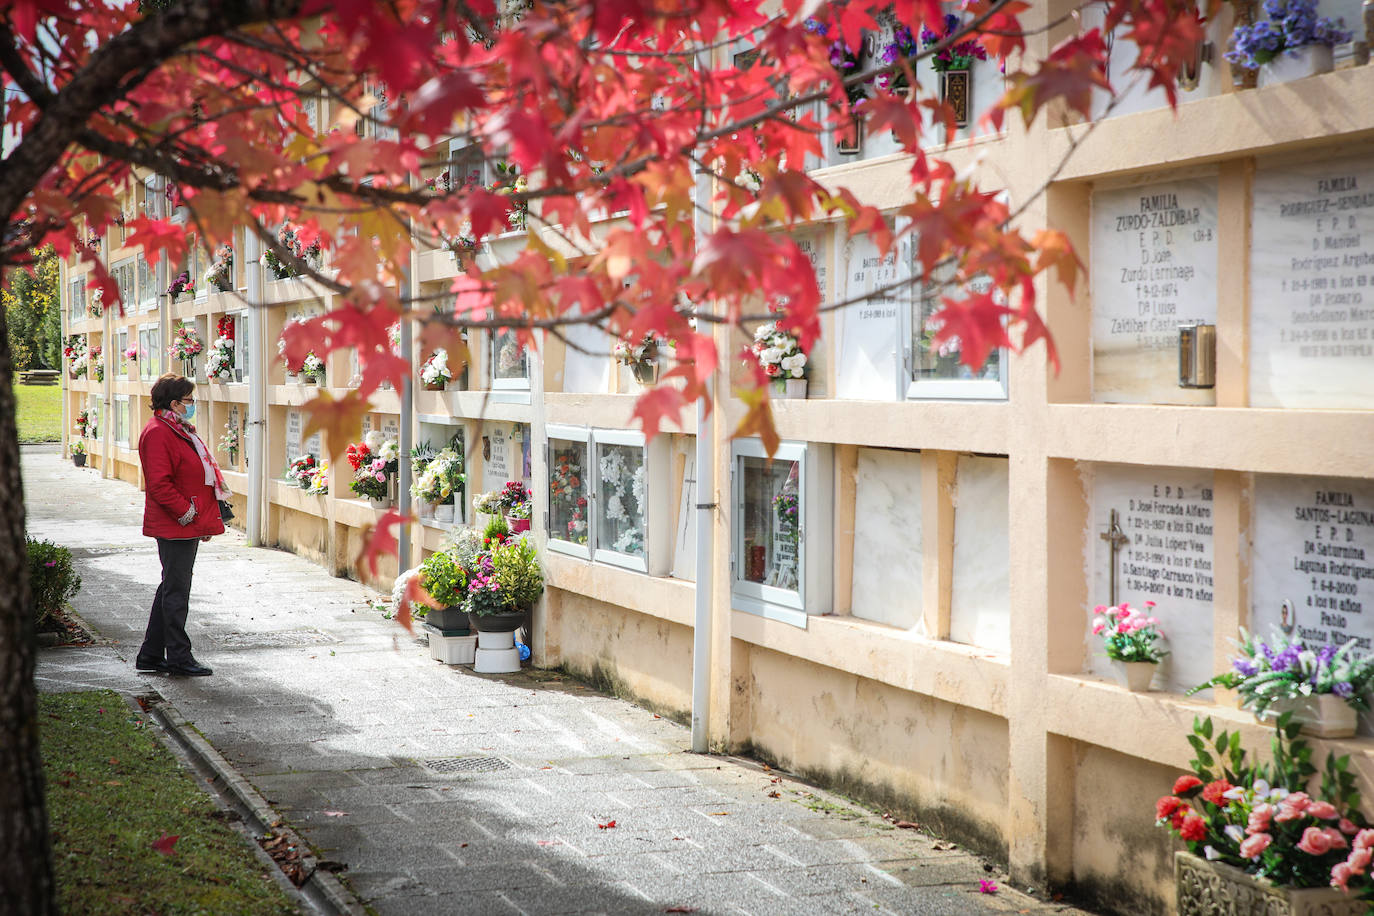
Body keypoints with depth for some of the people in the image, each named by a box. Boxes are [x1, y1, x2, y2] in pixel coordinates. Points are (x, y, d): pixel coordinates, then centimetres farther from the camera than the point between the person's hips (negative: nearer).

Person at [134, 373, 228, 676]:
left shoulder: (180, 431, 19)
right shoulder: (157, 433, -15)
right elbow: (159, 484, -23)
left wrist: (203, 520, 20)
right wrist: (186, 512, -20)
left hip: (189, 524, 11)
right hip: (174, 526, -11)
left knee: (172, 588, 15)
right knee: (176, 590, -4)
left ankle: (151, 655, 22)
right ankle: (178, 657, 2)